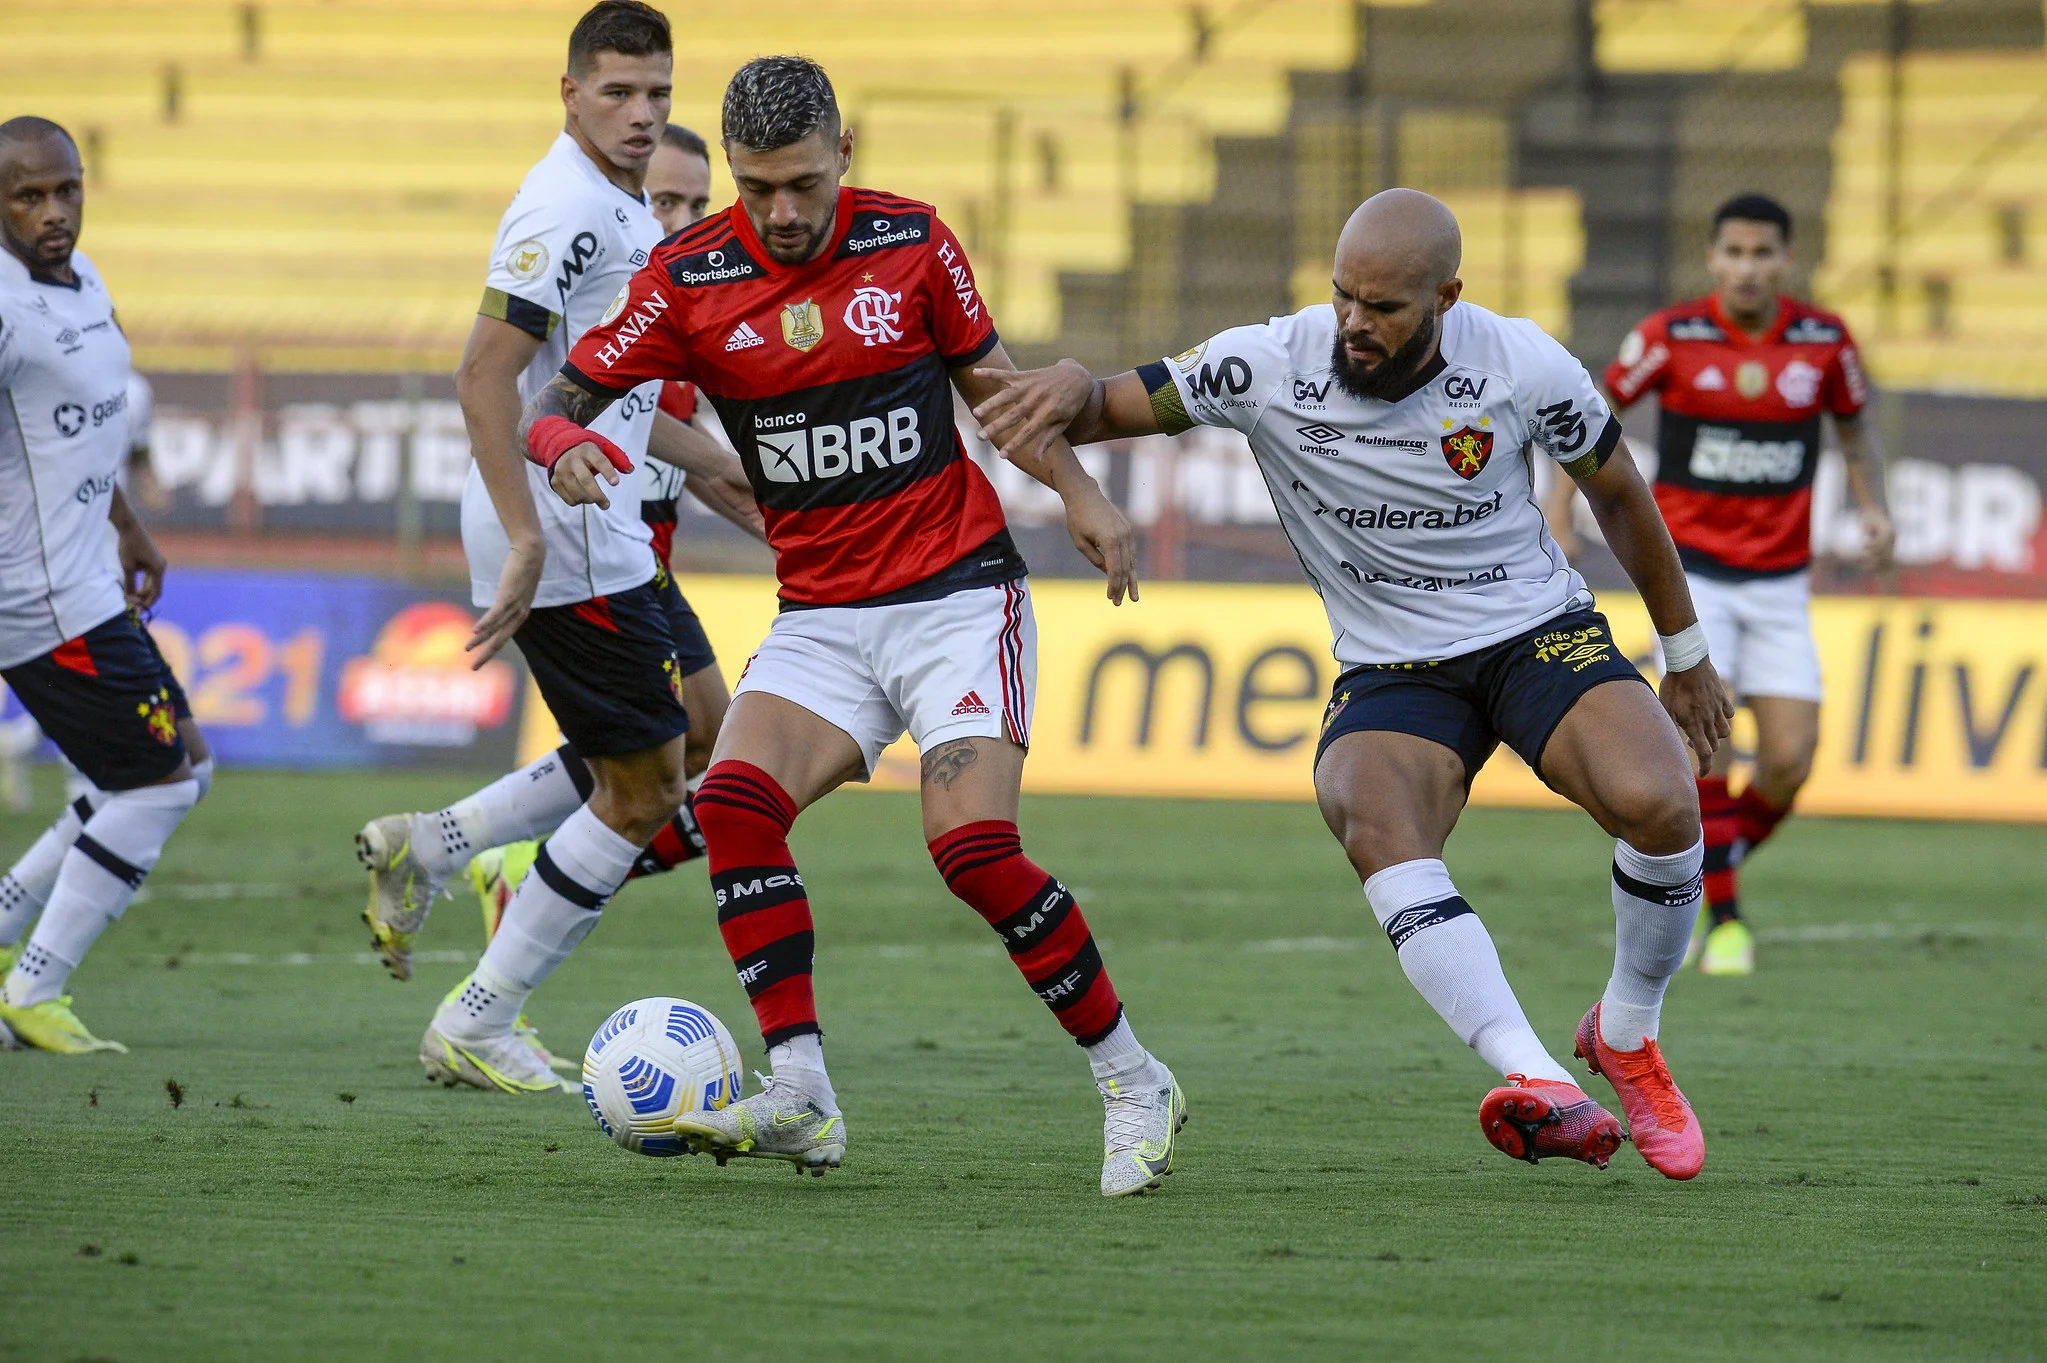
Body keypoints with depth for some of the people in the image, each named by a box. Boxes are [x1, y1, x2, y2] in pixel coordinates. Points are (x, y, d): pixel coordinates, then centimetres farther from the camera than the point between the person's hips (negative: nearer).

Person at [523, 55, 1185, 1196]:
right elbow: (560, 396, -4)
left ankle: (1134, 1083, -2)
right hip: (821, 618, 3)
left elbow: (989, 376, 11)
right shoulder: (689, 277, -4)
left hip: (960, 593, -3)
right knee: (735, 798, -23)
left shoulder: (911, 243, -4)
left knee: (973, 846, -19)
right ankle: (802, 1101, -21)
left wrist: (1080, 492, 0)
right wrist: (565, 444, -27)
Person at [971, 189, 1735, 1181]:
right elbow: (1112, 410, -7)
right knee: (1375, 828, -34)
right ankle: (1547, 1093, -45)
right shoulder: (1270, 365, -13)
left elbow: (1618, 494, 6)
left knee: (1657, 803, -28)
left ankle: (1627, 1036, 2)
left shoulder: (1523, 367, -12)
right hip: (1392, 674, 0)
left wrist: (1684, 655, 15)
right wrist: (1071, 385, -33)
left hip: (1540, 633, 0)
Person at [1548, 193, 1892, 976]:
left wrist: (1871, 508, -4)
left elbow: (1855, 436, 13)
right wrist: (1559, 509, -1)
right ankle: (1721, 917, -4)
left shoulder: (1825, 340, -2)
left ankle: (1692, 874, 21)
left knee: (1790, 759, -6)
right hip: (1691, 570, -3)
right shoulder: (1672, 336, -9)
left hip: (1778, 584, 3)